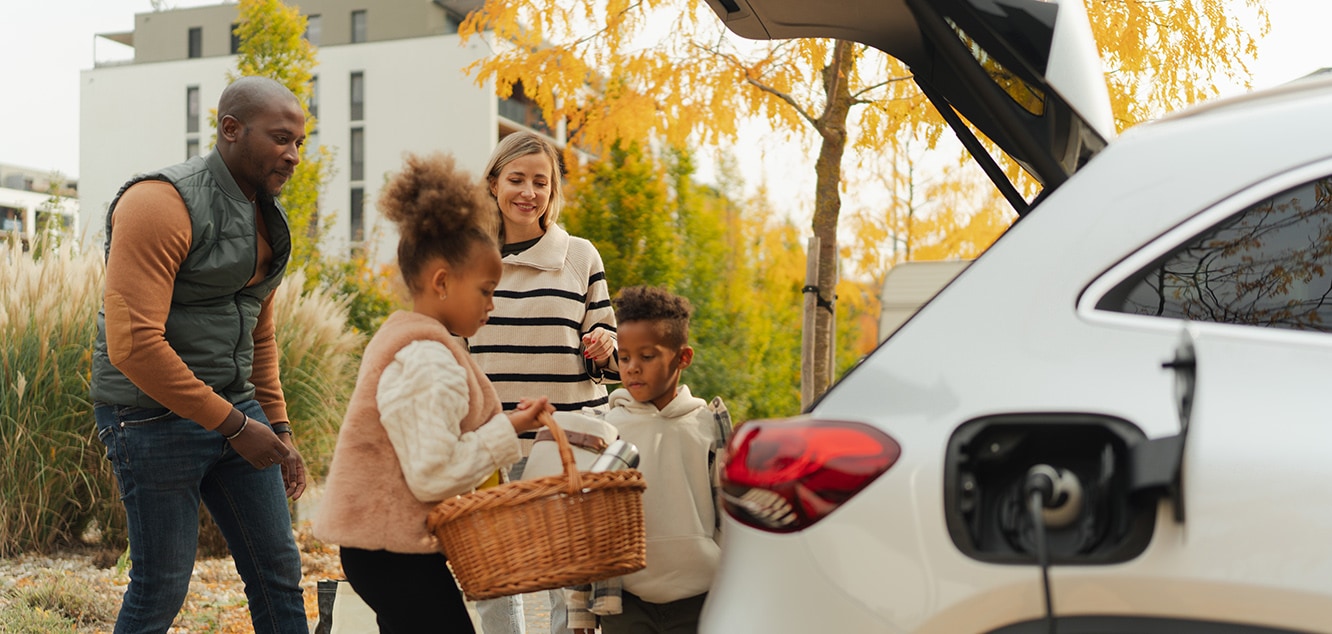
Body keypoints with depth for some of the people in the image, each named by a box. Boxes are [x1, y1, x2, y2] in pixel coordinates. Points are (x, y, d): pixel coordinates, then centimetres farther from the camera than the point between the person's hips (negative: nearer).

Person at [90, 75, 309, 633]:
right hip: (155, 417, -8)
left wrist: (279, 429, 16)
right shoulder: (162, 204, -18)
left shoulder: (264, 220, 11)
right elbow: (133, 343, -25)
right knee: (161, 589, 1)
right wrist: (234, 425, -20)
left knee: (279, 573, 9)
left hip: (235, 409, 8)